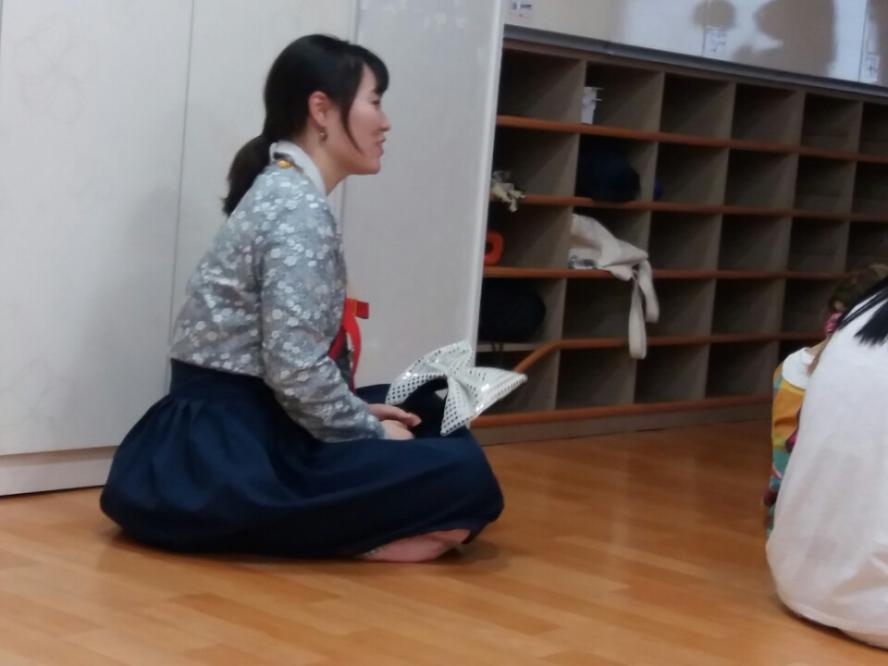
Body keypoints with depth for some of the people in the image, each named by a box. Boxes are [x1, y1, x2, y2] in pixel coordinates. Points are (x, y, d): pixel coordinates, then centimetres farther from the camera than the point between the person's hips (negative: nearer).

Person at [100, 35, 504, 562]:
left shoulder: (284, 192, 15)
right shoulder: (300, 209, -15)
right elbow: (296, 369, -22)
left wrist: (362, 414, 11)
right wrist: (374, 433, -8)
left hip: (239, 426, 10)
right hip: (231, 450, -10)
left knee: (428, 412, 21)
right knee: (465, 477, -17)